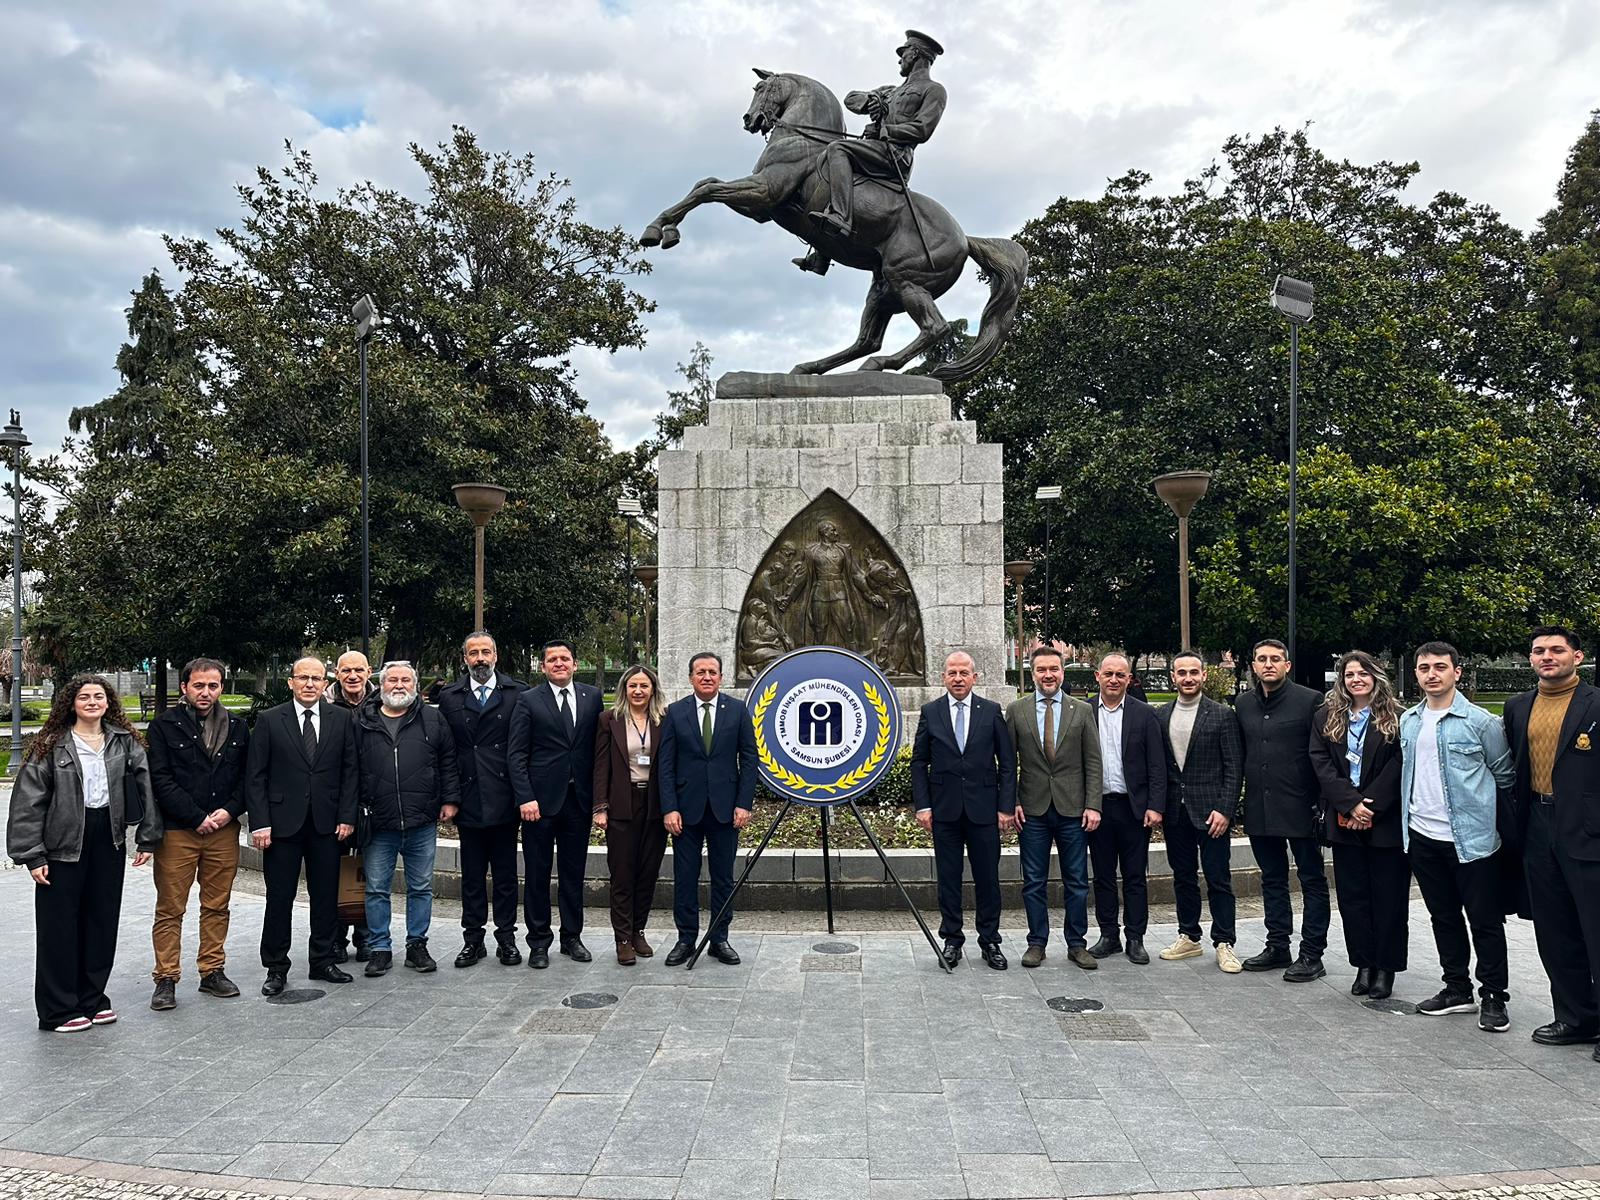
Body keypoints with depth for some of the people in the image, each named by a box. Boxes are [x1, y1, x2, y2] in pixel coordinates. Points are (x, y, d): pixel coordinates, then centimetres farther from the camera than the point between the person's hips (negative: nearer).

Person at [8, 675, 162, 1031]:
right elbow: (28, 802, -5)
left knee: (102, 922, 10)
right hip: (63, 845, -3)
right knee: (59, 927, 3)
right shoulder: (50, 746, -3)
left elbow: (145, 788, 7)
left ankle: (93, 999, 24)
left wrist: (147, 838, 3)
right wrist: (32, 855, -10)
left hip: (109, 843, 3)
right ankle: (58, 1009, 13)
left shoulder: (125, 742, 6)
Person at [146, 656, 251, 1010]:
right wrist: (197, 818, -12)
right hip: (176, 832, -3)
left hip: (224, 831, 3)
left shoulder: (237, 727, 9)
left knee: (217, 906, 10)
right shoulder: (164, 726, -1)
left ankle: (212, 971, 20)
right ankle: (166, 979, 9)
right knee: (170, 908, 1)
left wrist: (230, 811, -7)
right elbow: (161, 779, -7)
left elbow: (247, 775, 10)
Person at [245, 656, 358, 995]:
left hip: (328, 823, 2)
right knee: (279, 898, 4)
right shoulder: (269, 721, 0)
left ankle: (323, 961, 22)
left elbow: (350, 771, 5)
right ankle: (276, 968, 15)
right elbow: (255, 776, -1)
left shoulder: (341, 719, 4)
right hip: (282, 823, -2)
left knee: (326, 896, 9)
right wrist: (260, 822, -9)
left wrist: (347, 815, -2)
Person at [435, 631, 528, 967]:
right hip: (468, 799, 1)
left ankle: (506, 937, 17)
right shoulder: (449, 697, 6)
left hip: (504, 799, -1)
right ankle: (473, 938, 19)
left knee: (506, 874, 8)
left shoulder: (518, 693, 0)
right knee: (472, 875, 10)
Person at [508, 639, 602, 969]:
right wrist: (525, 798, -12)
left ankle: (572, 937, 24)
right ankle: (539, 941, 16)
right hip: (541, 799, -2)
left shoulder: (592, 697, 6)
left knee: (574, 873, 12)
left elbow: (599, 747, 6)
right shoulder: (529, 701, -1)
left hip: (579, 799, 3)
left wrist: (598, 796, 1)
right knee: (537, 874, 5)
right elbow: (516, 754, -4)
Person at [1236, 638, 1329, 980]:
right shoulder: (1242, 705, 9)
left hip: (1299, 808, -5)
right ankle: (1277, 946, 25)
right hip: (1259, 809, 5)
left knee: (1312, 880, 4)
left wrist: (1324, 803, -11)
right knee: (1272, 879, 14)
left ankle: (1312, 955, 9)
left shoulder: (1310, 701, -6)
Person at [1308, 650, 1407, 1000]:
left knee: (1389, 895, 3)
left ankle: (1386, 968, 13)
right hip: (1345, 822, 3)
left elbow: (1397, 766, -8)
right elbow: (1321, 763, -1)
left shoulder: (1396, 719, -1)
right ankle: (1364, 965, 16)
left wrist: (1370, 806, -15)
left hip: (1386, 821, -3)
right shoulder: (1325, 718, 7)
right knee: (1352, 895, 7)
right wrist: (1350, 804, -12)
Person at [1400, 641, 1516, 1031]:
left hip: (1471, 838, -5)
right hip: (1423, 836, 5)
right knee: (1443, 917, 15)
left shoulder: (1480, 721, -8)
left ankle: (1493, 997, 13)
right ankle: (1457, 989, 27)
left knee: (1485, 921, 2)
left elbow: (1505, 775, 0)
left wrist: (1487, 810, 3)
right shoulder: (1407, 722, 7)